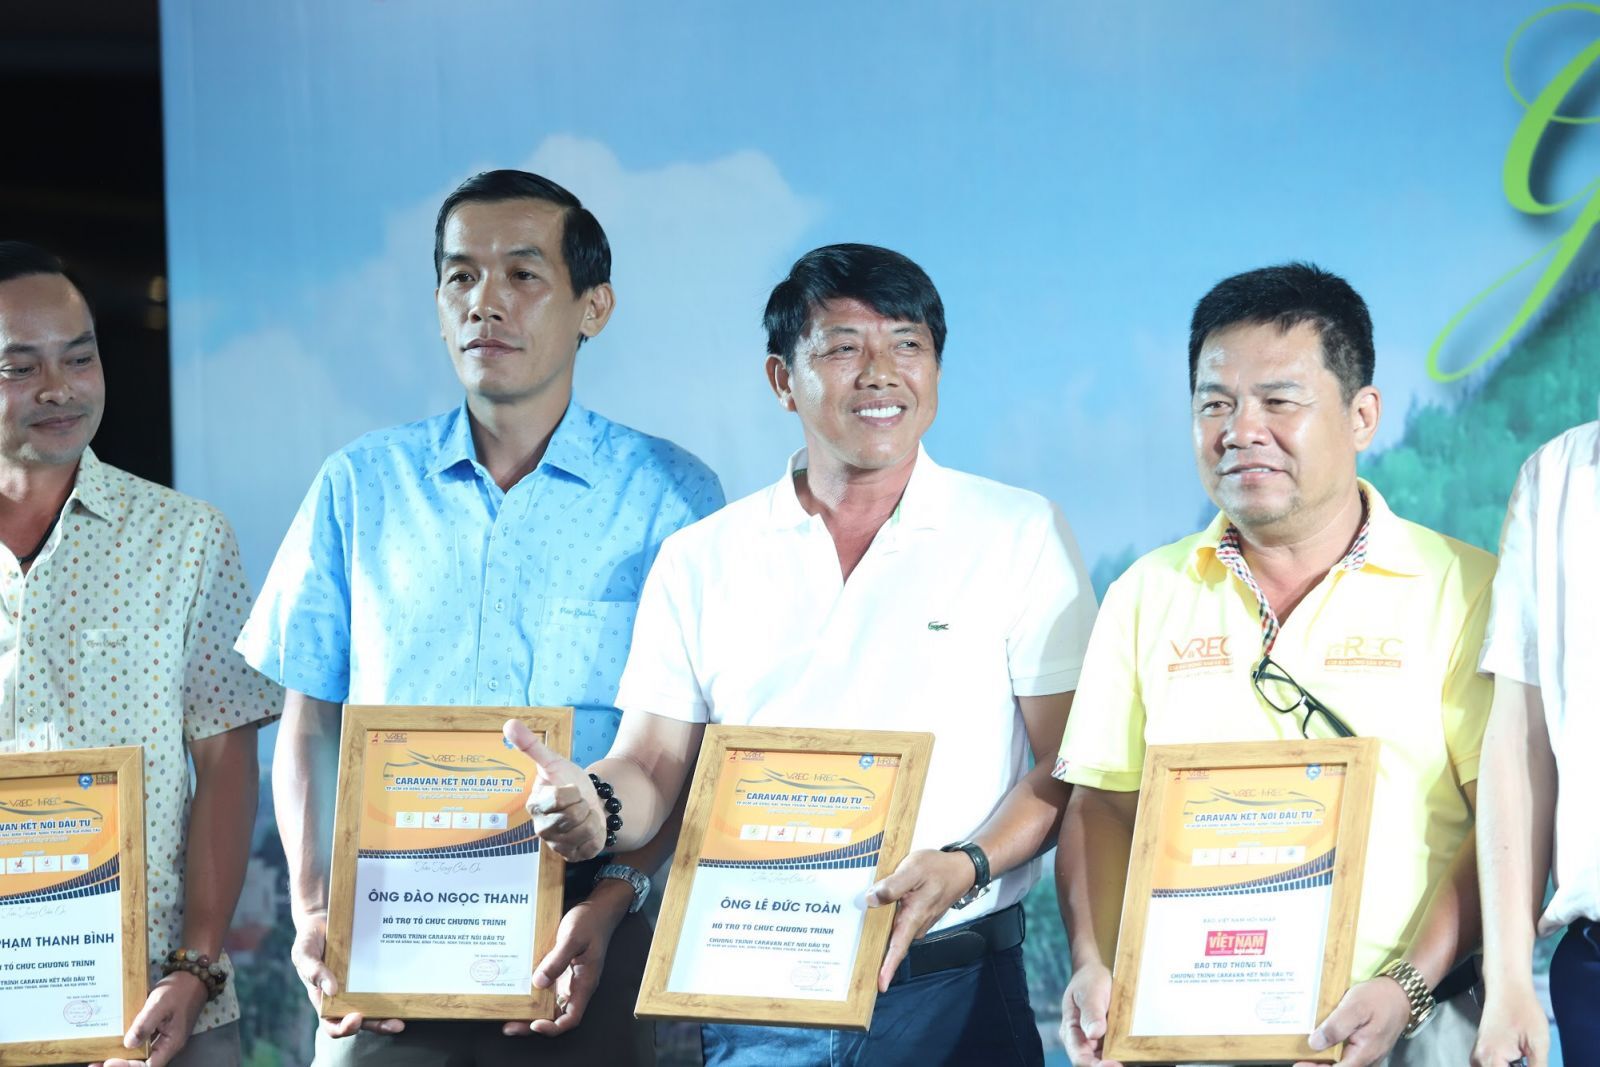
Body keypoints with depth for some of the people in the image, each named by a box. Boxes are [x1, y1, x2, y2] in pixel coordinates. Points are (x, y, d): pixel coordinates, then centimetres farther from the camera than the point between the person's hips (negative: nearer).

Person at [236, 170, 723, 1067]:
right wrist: (314, 908, -5)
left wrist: (611, 904, -15)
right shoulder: (360, 487, 9)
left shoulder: (668, 495, 3)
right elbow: (310, 721, 10)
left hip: (580, 933, -1)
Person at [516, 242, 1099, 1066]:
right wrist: (595, 806, -18)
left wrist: (965, 867, -19)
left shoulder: (1022, 535, 1)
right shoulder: (700, 561, 7)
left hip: (951, 996, -2)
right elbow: (651, 766, 5)